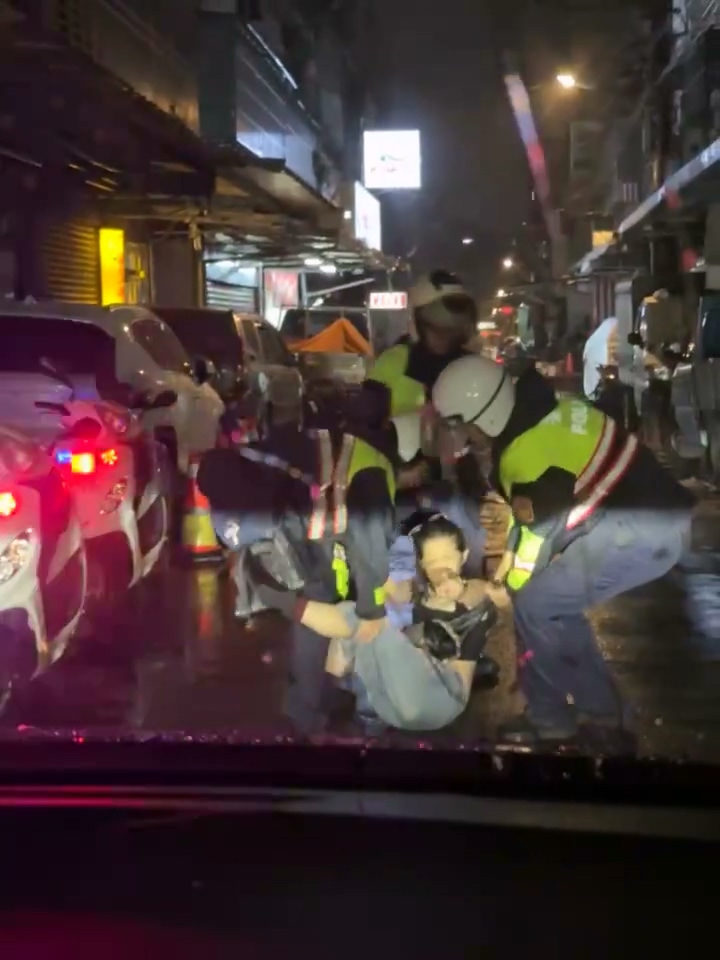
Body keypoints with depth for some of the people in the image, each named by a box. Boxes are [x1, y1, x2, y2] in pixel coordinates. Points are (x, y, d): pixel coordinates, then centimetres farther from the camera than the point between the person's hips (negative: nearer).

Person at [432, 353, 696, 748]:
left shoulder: (528, 451, -20)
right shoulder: (537, 410, 8)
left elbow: (541, 532, -10)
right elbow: (536, 509, 19)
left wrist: (503, 587, 6)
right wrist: (507, 557, 20)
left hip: (639, 529, -10)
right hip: (658, 514, 10)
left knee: (534, 606, -4)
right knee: (555, 600, 18)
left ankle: (549, 720, 10)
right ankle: (602, 712, 24)